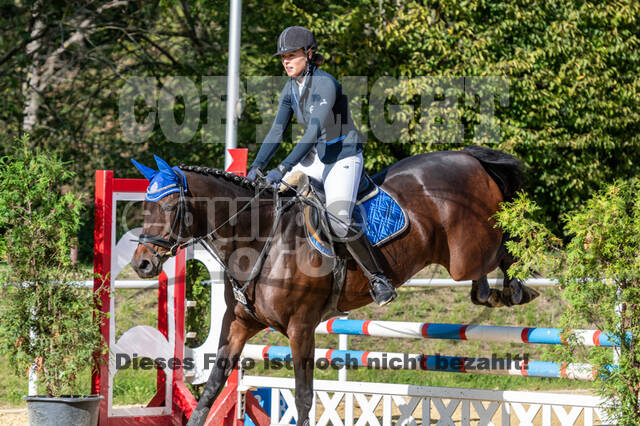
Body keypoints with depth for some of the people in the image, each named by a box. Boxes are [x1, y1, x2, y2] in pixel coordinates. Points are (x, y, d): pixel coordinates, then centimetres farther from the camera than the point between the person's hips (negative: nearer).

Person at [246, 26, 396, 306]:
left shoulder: (325, 84, -21)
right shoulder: (291, 88, 4)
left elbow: (314, 132, -29)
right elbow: (277, 131, 4)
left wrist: (283, 168, -35)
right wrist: (257, 167, -9)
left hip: (343, 158, -8)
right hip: (315, 157, 8)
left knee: (338, 221, -24)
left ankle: (377, 278, -8)